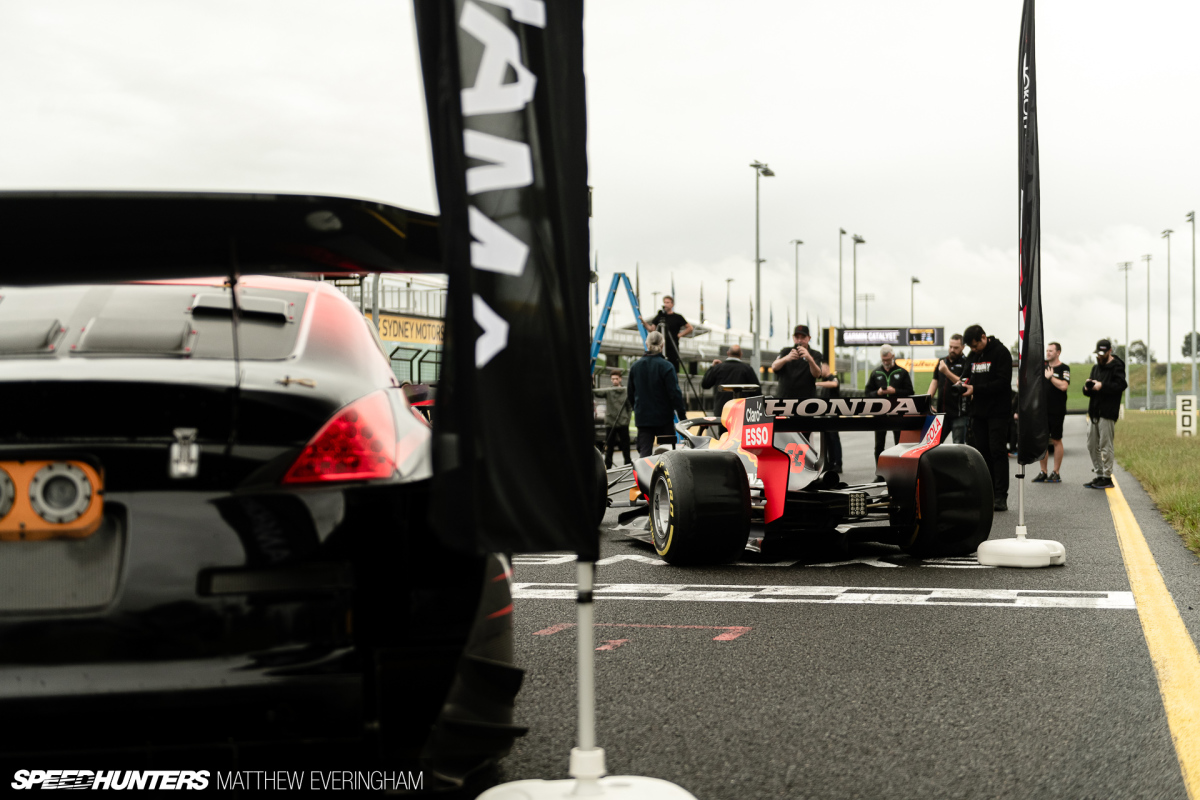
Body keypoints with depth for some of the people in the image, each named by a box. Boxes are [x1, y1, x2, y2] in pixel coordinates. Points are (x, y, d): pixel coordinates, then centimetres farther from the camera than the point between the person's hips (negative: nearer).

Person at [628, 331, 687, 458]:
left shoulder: (635, 367, 4)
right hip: (664, 418, -3)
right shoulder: (665, 366, -12)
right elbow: (675, 393, -14)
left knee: (644, 452, -1)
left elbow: (631, 395, 12)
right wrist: (682, 414, -7)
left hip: (643, 418, 3)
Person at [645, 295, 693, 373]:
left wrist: (680, 335, -3)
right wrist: (644, 323, -13)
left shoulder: (678, 317, 0)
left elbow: (690, 328, 4)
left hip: (672, 349, -2)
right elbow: (651, 329, 3)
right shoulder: (659, 316, 8)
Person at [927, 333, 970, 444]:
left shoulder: (966, 363, -2)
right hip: (941, 412, 6)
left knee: (958, 444, -7)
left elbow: (964, 384, -14)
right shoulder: (941, 361, 17)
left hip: (959, 413, -6)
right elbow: (934, 381, 19)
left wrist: (947, 372, -21)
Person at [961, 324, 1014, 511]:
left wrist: (976, 389, -21)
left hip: (997, 411, -7)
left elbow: (1003, 382, -17)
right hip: (978, 412, 7)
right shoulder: (972, 356, 13)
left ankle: (1000, 497, -8)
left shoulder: (1000, 352, -9)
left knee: (997, 452, -8)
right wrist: (965, 383, -1)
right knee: (980, 452, 6)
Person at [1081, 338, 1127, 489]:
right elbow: (1088, 391, 21)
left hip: (1107, 414, -9)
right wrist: (1087, 388, -2)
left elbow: (1120, 385, -20)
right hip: (1094, 413, 9)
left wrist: (1102, 386, -24)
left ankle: (1107, 478, -2)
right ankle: (1099, 475, 18)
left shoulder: (1116, 367, -5)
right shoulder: (1096, 367, 21)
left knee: (1105, 446, -7)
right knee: (1092, 446, 10)